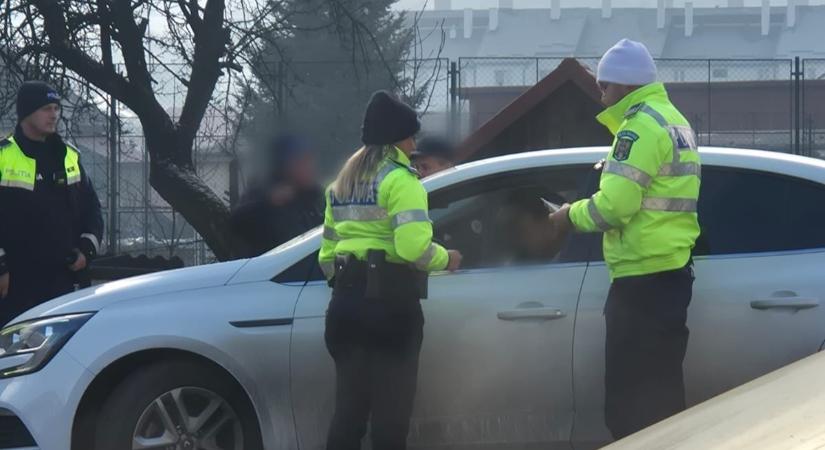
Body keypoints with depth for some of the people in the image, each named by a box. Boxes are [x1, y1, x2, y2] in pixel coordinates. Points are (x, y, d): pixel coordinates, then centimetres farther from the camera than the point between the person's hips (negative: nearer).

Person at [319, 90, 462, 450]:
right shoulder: (399, 179, -7)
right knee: (390, 410, -4)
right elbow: (413, 246, -19)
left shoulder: (342, 183, 18)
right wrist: (446, 259, -2)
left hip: (347, 298, 8)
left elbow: (327, 253, 15)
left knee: (348, 408, 10)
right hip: (390, 299, -7)